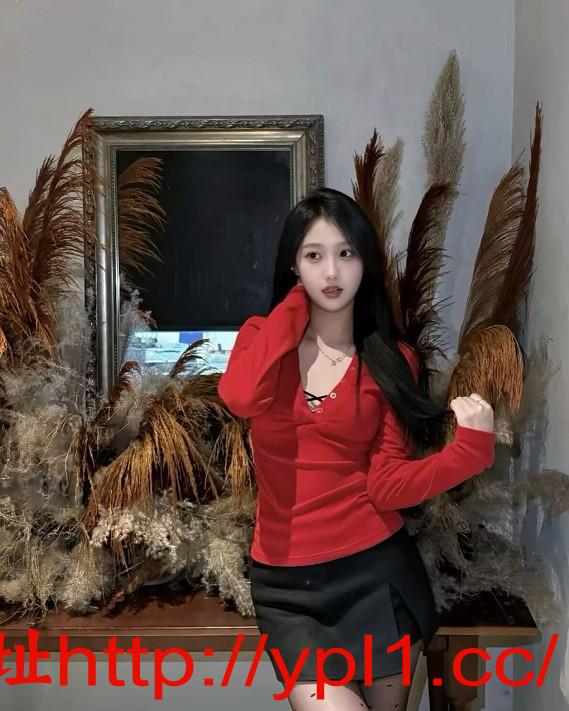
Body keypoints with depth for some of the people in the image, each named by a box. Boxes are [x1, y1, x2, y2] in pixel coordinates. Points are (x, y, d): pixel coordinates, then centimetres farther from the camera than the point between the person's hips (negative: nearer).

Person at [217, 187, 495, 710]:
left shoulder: (391, 359, -1)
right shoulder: (263, 337, 1)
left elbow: (386, 486, -9)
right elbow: (240, 399, -23)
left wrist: (469, 447, -24)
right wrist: (292, 308, -12)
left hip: (377, 571, 1)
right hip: (286, 583, 0)